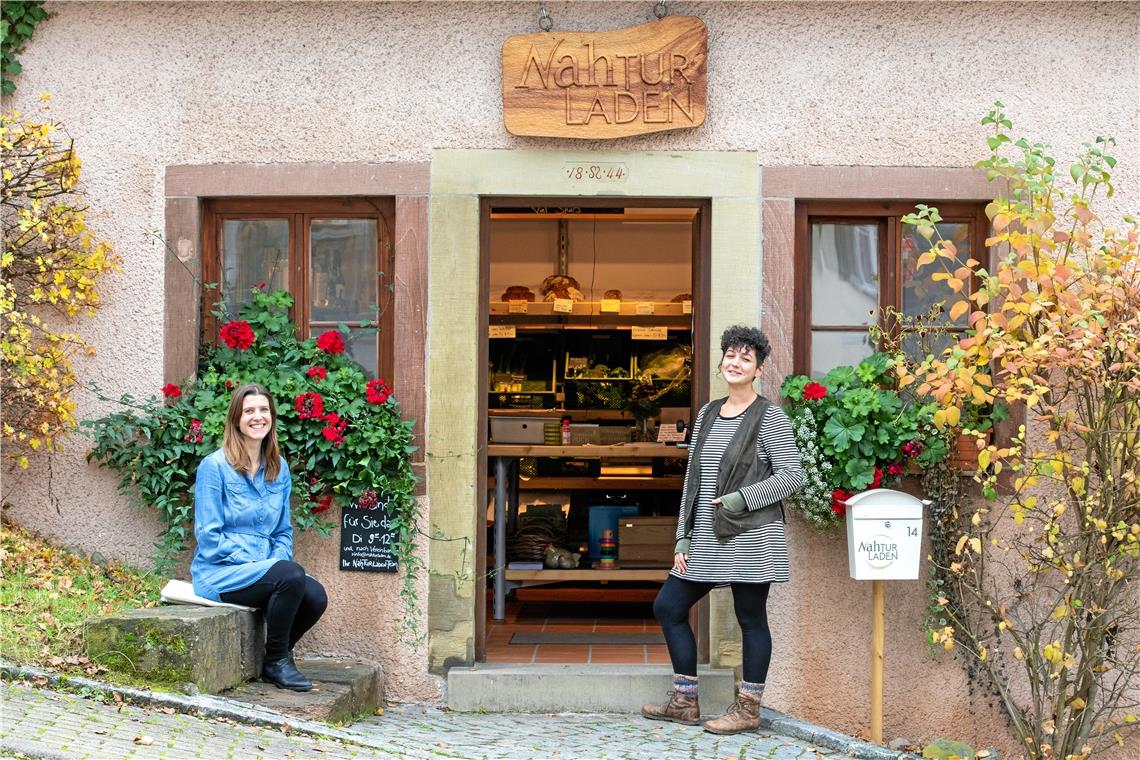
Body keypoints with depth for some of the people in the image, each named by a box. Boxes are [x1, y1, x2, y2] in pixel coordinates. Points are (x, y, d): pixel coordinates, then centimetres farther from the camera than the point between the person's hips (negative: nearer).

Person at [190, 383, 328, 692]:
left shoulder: (279, 469, 11)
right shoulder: (215, 466, -7)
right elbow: (208, 536, -10)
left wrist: (278, 560, -4)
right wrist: (252, 562, -17)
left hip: (263, 569, 6)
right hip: (219, 572, -6)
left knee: (315, 596, -23)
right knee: (291, 575, -31)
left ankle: (277, 657, 4)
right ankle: (277, 661, -10)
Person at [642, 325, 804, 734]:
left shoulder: (770, 417, -5)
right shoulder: (707, 415, 13)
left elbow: (792, 475, -9)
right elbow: (693, 480, 13)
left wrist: (743, 498, -17)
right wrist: (683, 538, 9)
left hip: (751, 536, -7)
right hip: (706, 538, 7)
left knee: (751, 618, 1)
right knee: (668, 606, 7)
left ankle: (748, 708, 12)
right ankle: (684, 702, 17)